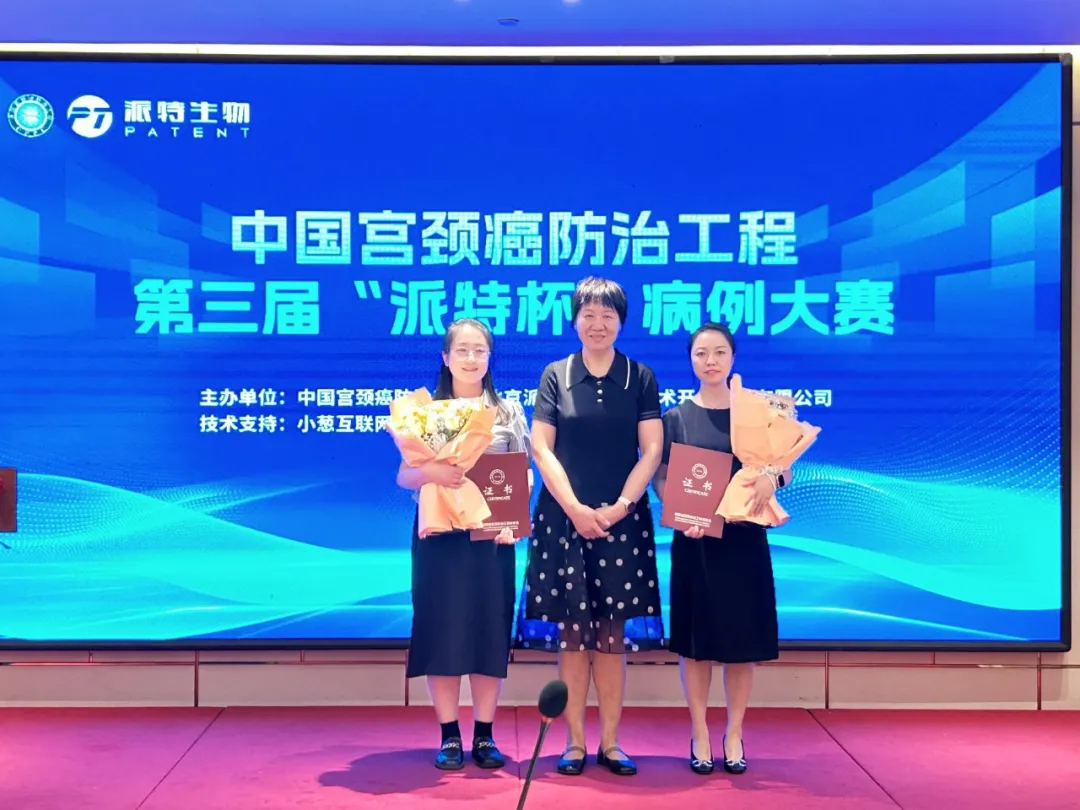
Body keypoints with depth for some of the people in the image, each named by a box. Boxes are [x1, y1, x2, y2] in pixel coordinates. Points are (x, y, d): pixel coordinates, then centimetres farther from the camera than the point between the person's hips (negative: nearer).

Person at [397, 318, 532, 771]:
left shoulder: (509, 411, 7)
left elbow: (524, 476, 4)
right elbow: (404, 476, 0)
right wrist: (430, 473, -22)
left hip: (492, 537, 1)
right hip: (439, 536, -1)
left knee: (491, 631, 3)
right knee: (442, 631, 0)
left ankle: (484, 736, 13)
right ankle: (449, 737, 10)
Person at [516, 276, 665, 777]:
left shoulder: (640, 378, 5)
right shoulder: (555, 375, 4)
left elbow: (652, 451, 0)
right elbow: (541, 449, -1)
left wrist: (619, 507, -11)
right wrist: (575, 509, -11)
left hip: (621, 518, 0)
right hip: (564, 516, 0)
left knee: (614, 634, 2)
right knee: (570, 632, 0)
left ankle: (610, 743, 9)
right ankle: (575, 742, 8)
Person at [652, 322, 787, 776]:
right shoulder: (677, 417, 4)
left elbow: (784, 470, 5)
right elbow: (660, 479, 1)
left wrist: (770, 478, -19)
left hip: (744, 539, 1)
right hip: (694, 540, 0)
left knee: (742, 640, 3)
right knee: (695, 640, 3)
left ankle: (734, 736, 17)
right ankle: (699, 736, 14)